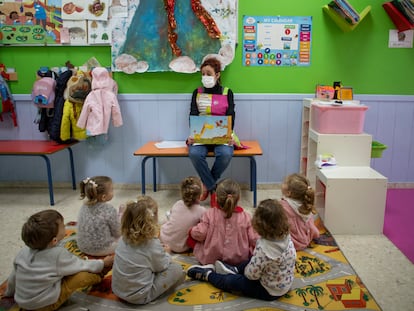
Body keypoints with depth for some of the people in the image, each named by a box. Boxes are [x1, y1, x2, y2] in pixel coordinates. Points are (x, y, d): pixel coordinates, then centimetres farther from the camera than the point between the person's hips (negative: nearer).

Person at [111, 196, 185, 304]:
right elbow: (162, 266, -5)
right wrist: (166, 253, 13)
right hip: (138, 297, -7)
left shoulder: (124, 238, -6)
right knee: (177, 269, 0)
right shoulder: (153, 244, -23)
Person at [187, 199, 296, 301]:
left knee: (231, 281, 7)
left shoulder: (263, 248, -35)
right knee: (253, 260, 23)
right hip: (286, 284, 7)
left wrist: (246, 270, -2)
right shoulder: (287, 238, -13)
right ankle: (235, 270, 40)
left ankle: (208, 274, 29)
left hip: (269, 291, -7)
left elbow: (252, 274, -25)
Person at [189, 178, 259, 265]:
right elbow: (254, 240, -7)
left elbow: (199, 234, -13)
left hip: (211, 258, 0)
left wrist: (192, 231, 10)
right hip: (239, 259, 1)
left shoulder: (210, 214, -13)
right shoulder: (245, 217, -11)